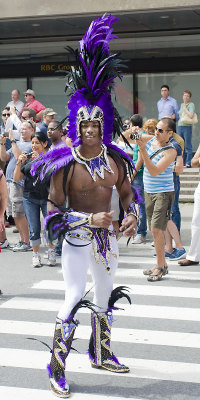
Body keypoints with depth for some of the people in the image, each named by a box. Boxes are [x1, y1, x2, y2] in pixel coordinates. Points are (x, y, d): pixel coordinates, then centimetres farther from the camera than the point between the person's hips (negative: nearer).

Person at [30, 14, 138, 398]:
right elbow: (54, 210, -14)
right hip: (77, 238, -6)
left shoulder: (115, 159, -2)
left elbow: (127, 193, 13)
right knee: (74, 298, -8)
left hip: (106, 236, 6)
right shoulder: (66, 164, -16)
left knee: (105, 295, 18)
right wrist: (91, 219, -23)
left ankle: (101, 354, 39)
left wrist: (132, 215, -7)